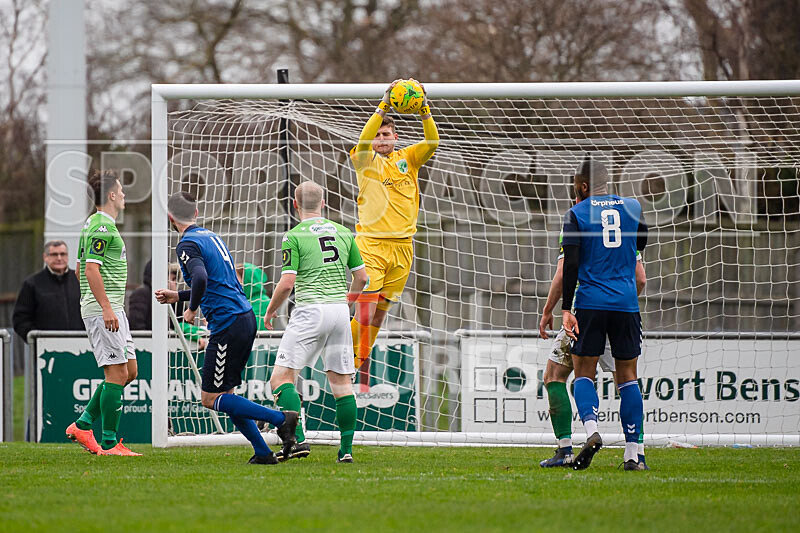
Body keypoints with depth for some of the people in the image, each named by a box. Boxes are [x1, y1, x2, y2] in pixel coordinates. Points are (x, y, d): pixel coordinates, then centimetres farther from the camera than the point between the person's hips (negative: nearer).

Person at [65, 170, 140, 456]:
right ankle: (109, 443, -8)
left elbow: (81, 268, 25)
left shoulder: (97, 224, 18)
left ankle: (83, 425, 14)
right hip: (103, 308, -11)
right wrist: (106, 308, -24)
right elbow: (91, 269, -21)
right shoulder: (101, 226, -14)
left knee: (129, 370, 11)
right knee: (117, 373, -10)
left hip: (111, 308, 11)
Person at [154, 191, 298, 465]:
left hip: (227, 324, -9)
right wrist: (178, 296, 33)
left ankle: (280, 419, -12)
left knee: (211, 398, -2)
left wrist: (192, 309, -12)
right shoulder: (212, 237, 19)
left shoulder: (187, 245, -9)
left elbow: (201, 277, -29)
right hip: (246, 317, 9)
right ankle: (262, 453, 8)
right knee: (224, 393, 15)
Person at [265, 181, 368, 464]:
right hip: (340, 311, 5)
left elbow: (287, 283, -9)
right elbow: (361, 276, 15)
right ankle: (346, 449, 5)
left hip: (310, 310, -5)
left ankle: (298, 439, -19)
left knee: (282, 376, -3)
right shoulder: (343, 233, 13)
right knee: (341, 381, 9)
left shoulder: (294, 236, -4)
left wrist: (270, 311, 7)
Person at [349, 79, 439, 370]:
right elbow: (363, 142, -18)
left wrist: (424, 109, -19)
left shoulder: (408, 158, 11)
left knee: (380, 311, 7)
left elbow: (432, 141, -4)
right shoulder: (365, 160, 3)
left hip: (402, 246, 3)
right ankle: (349, 366, -4)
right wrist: (383, 106, -24)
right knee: (365, 311, -13)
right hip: (370, 245, -3)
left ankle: (361, 365, 17)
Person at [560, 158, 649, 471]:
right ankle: (632, 453, 2)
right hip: (626, 304, 2)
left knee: (583, 372, 5)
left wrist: (566, 309, -7)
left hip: (590, 304, -2)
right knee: (628, 376, 7)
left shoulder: (577, 214, 0)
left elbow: (571, 264, -7)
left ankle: (591, 430, -22)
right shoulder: (633, 208, 8)